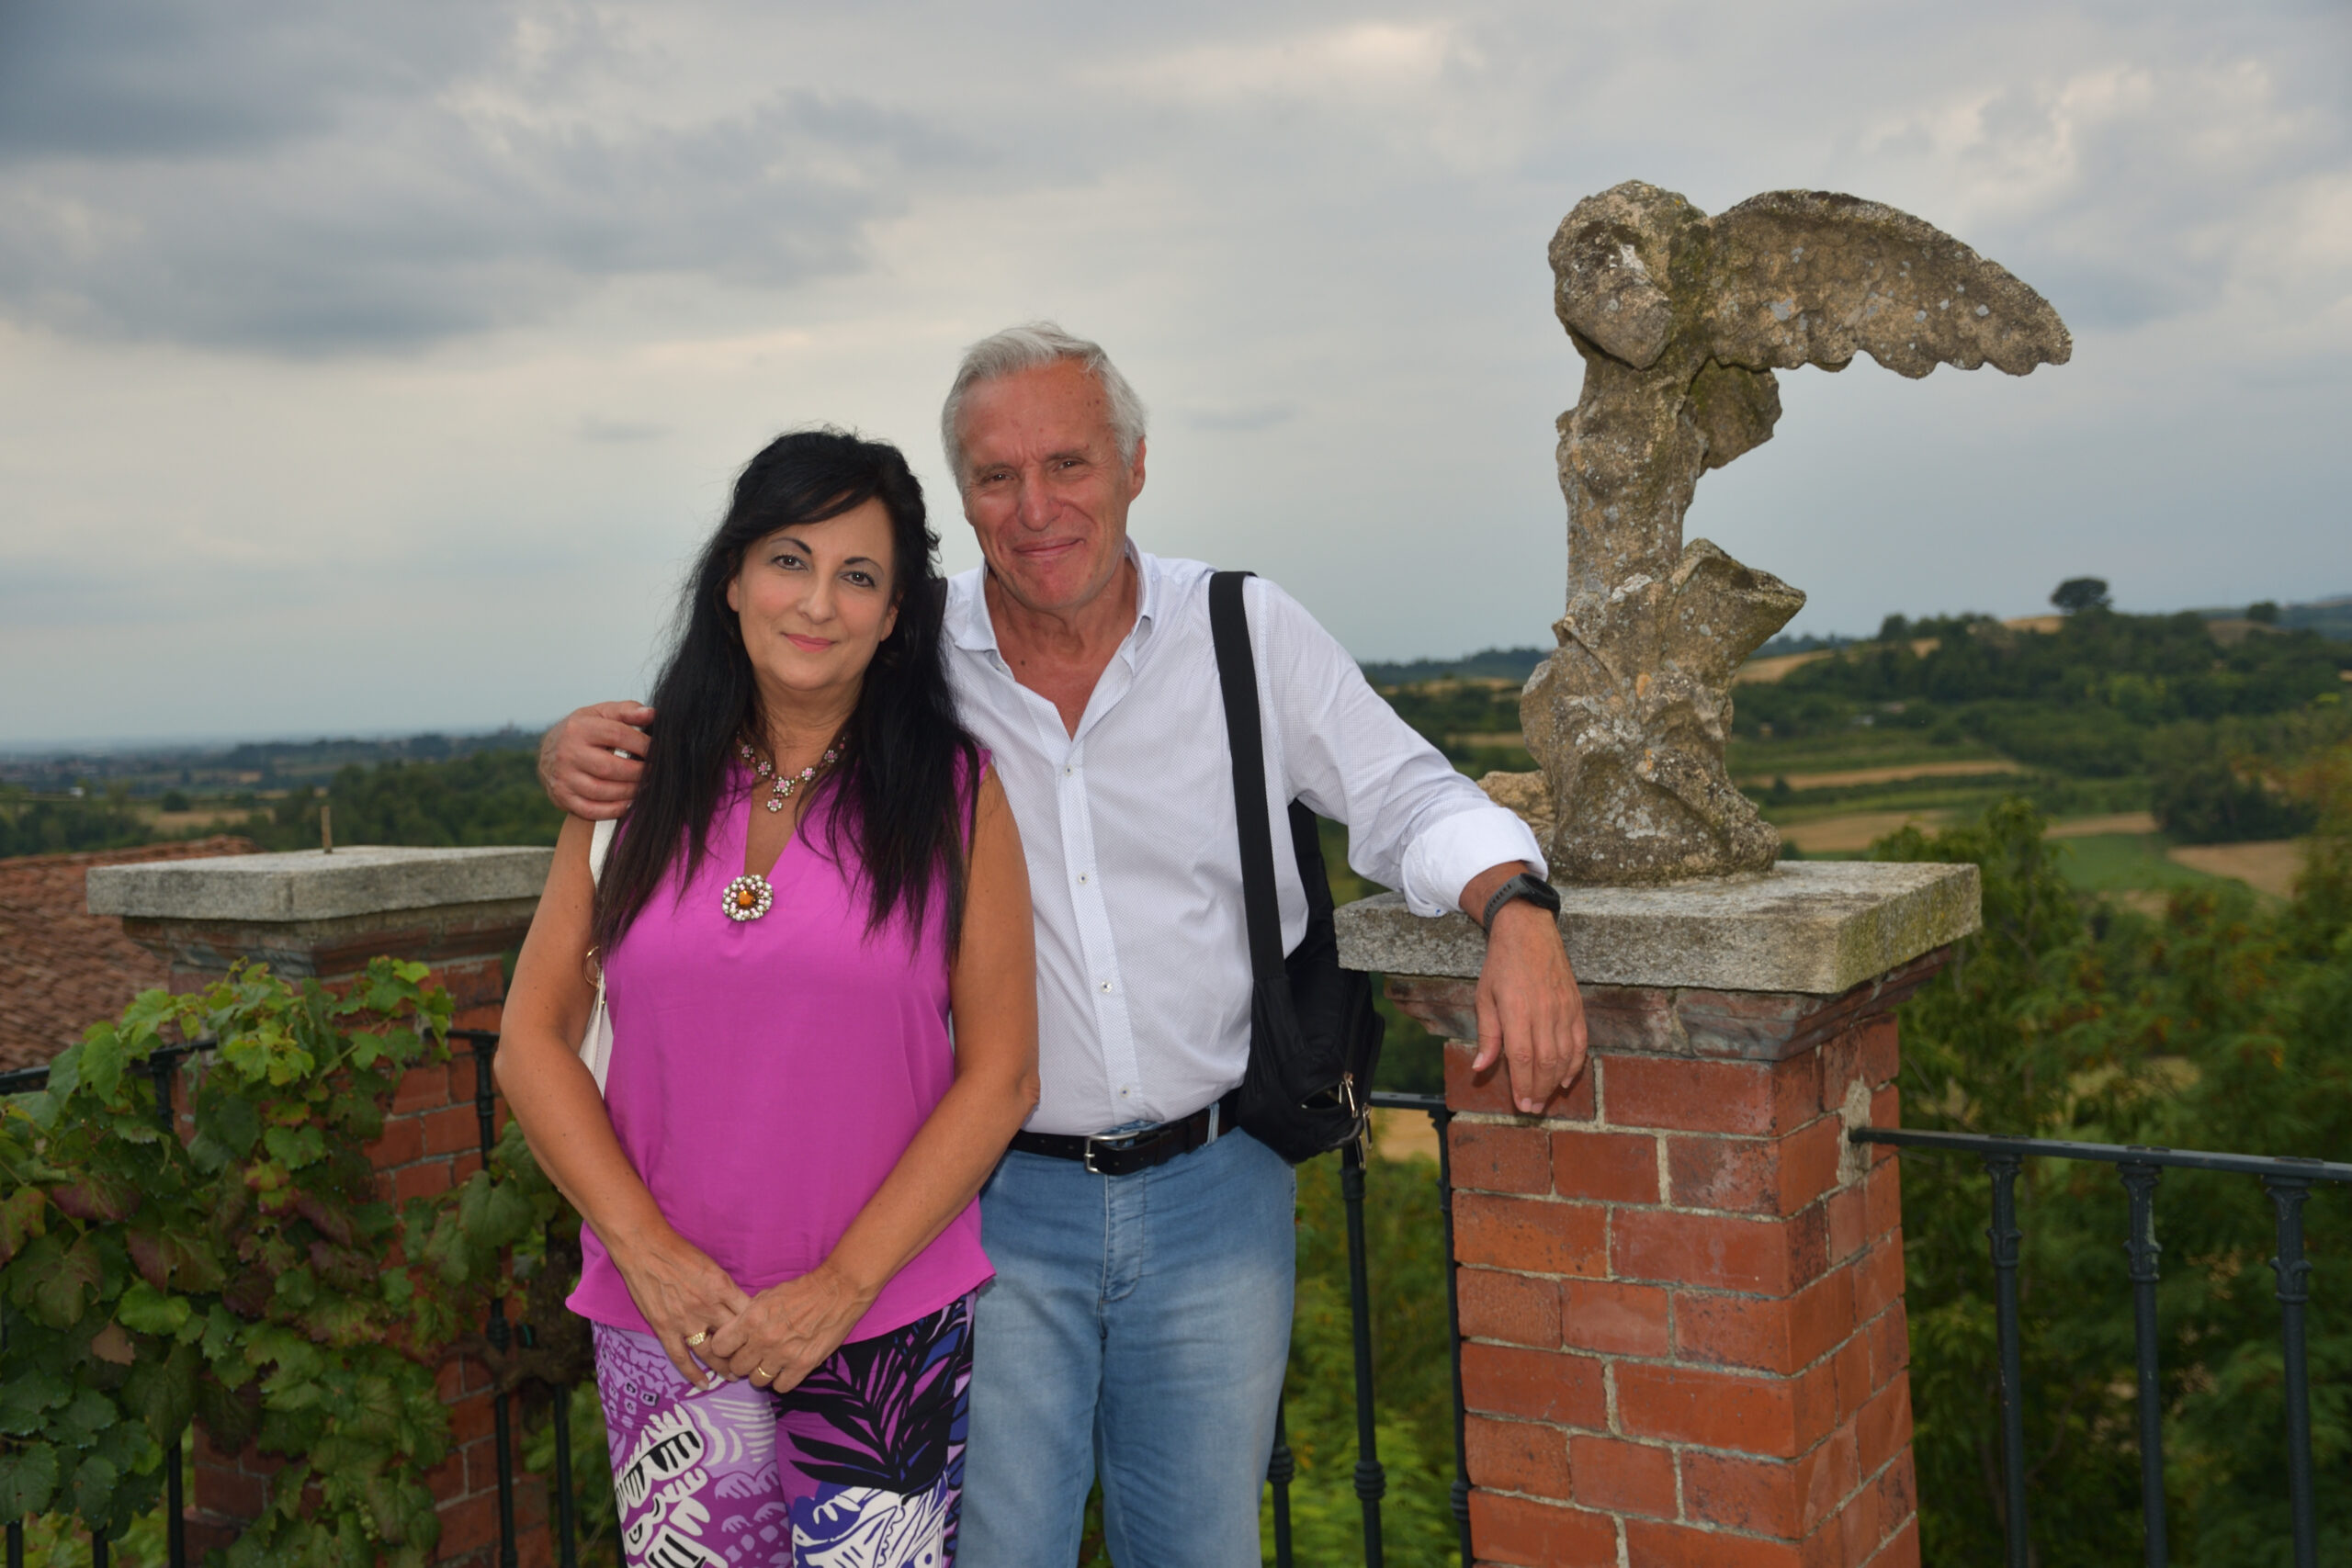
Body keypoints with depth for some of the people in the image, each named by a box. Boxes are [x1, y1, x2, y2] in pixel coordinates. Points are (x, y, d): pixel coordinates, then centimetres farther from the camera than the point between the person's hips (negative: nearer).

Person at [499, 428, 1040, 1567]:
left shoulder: (956, 794, -1)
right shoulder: (638, 785, 5)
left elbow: (1000, 1075, -4)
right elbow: (533, 1041, 4)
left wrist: (843, 1285, -10)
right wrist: (647, 1252, -7)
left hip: (890, 1328, -1)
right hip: (668, 1328, 2)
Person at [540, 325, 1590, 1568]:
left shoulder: (1249, 635, -2)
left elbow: (1406, 796, 2)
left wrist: (1513, 909, -18)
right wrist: (583, 750, -16)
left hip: (1212, 1191, 1)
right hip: (1000, 1201, -1)